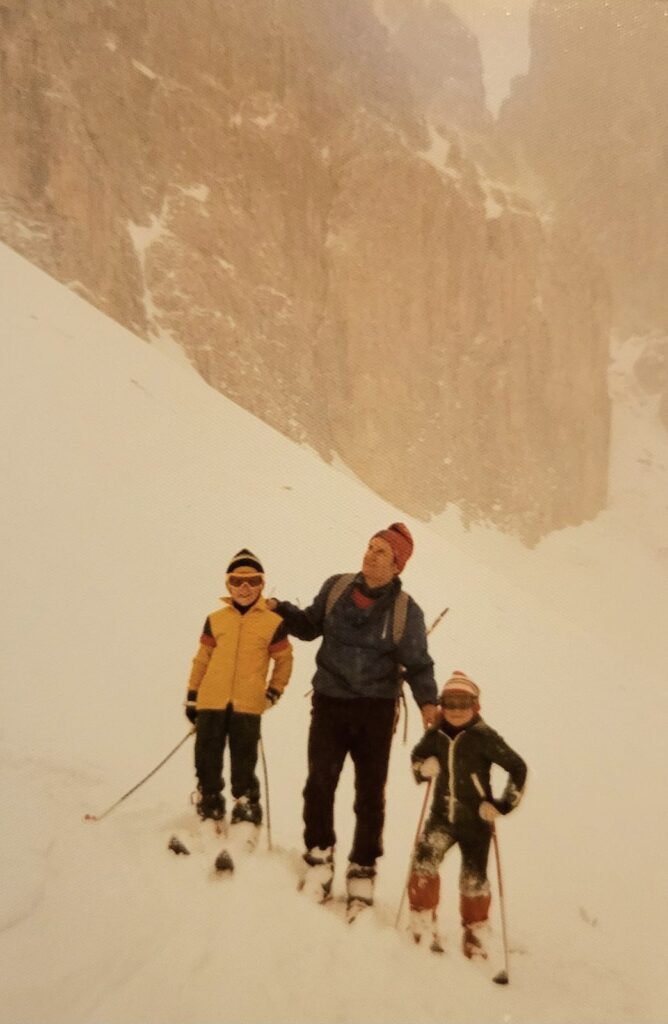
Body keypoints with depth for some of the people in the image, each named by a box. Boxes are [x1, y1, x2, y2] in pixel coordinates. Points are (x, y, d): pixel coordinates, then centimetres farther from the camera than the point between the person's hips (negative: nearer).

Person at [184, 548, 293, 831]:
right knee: (207, 760, 8)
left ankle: (247, 808, 15)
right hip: (211, 702, 2)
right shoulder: (216, 620, 6)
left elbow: (284, 659, 11)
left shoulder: (273, 622, 1)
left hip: (248, 705, -2)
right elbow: (202, 659, 11)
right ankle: (209, 806, 22)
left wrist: (273, 692, 4)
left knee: (244, 763, 3)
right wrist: (192, 696, 11)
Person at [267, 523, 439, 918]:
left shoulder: (406, 611, -8)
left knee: (370, 794, 5)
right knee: (320, 782, -8)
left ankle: (362, 871, 19)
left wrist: (428, 701, -20)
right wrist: (281, 610, -3)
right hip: (329, 702, 1)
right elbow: (310, 626, 13)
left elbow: (418, 665, -4)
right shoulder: (336, 587, 0)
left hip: (376, 710, -1)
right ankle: (319, 856, 11)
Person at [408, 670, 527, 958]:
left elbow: (518, 767, -9)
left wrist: (503, 804, -12)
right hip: (442, 817, 3)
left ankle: (474, 935, 29)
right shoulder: (436, 735, -2)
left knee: (474, 880, 6)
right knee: (424, 858, -20)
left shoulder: (484, 737, -14)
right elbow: (416, 756, 17)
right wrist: (423, 768, -5)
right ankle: (423, 922, -6)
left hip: (476, 821, -2)